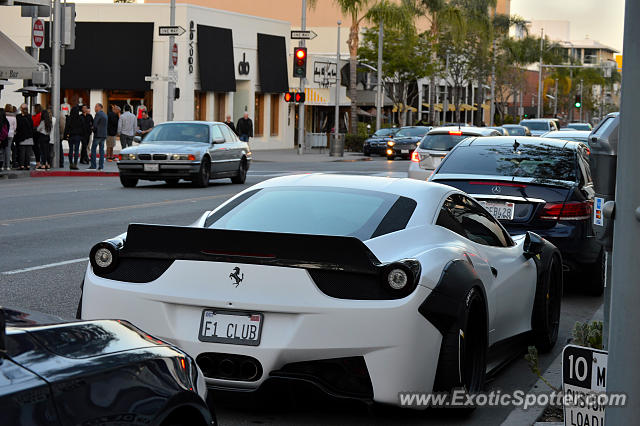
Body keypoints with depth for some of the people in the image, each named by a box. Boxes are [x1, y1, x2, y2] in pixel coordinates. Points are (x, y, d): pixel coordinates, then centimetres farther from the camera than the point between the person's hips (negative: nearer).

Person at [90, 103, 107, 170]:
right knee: (102, 149, 7)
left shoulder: (98, 114, -10)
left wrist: (94, 130, 2)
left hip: (98, 134, -8)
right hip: (104, 135, 8)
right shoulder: (105, 115, 16)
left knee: (93, 149, -4)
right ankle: (101, 166, 4)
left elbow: (95, 124, -15)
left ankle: (93, 166, -8)